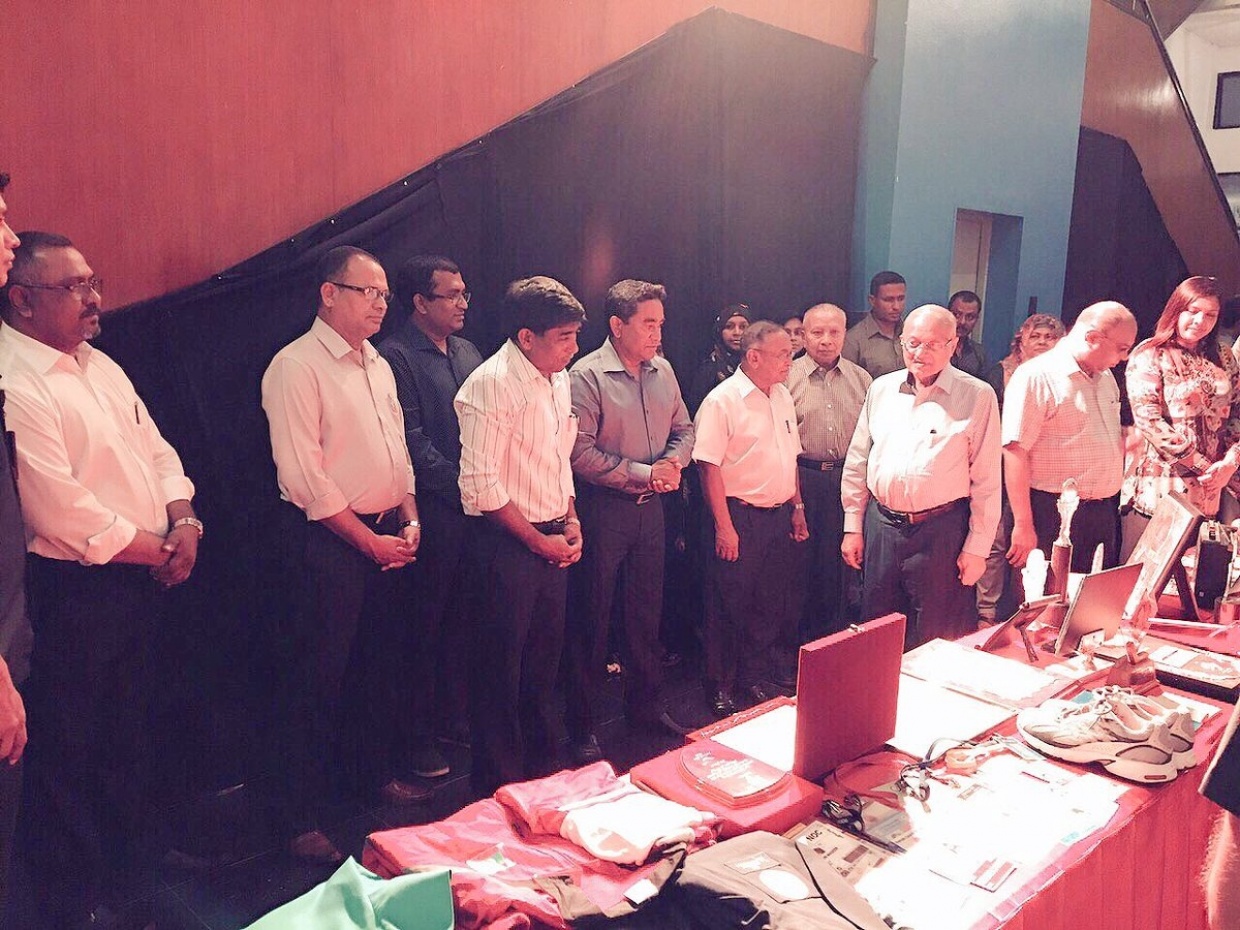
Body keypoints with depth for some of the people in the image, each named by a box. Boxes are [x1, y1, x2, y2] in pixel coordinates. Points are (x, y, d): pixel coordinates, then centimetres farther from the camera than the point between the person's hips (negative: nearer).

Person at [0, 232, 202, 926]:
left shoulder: (98, 364, 10)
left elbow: (155, 448, 11)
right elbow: (64, 510, -23)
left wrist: (183, 522, -6)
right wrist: (157, 551, -13)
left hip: (145, 580, 9)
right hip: (76, 589, -9)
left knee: (129, 728, 22)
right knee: (70, 747, 8)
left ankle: (130, 858, 41)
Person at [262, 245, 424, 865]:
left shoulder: (377, 365, 13)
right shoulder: (296, 367, -12)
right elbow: (304, 477, -17)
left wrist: (410, 519, 6)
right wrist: (369, 540, -14)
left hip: (387, 537, 8)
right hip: (327, 540, -8)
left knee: (383, 663, 18)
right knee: (319, 680, 0)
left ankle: (380, 772, 37)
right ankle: (304, 821, 14)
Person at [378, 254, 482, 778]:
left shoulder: (467, 353, 16)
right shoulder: (396, 357, -8)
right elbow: (412, 441, -13)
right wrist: (461, 488, -14)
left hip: (475, 509, 7)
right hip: (433, 513, -7)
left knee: (461, 618, 15)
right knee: (426, 625, 3)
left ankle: (454, 715, 29)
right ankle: (418, 737, 16)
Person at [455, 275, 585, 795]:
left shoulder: (558, 379, 10)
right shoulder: (493, 383, -17)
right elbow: (481, 484, -20)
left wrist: (571, 522, 7)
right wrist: (537, 540, -14)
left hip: (552, 542, 8)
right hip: (509, 543, -8)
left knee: (544, 659, 19)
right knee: (502, 669, 5)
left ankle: (541, 769, 37)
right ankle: (499, 790, 22)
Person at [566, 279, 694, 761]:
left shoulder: (663, 371, 7)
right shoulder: (587, 375, -14)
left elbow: (683, 428, 16)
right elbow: (579, 452, -20)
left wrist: (674, 462, -6)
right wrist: (642, 474, -17)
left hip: (651, 506, 6)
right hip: (602, 509, -6)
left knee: (646, 612, 17)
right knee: (591, 619, 4)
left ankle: (645, 704, 35)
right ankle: (581, 726, 18)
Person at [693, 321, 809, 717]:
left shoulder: (783, 397, 10)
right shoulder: (722, 401, -14)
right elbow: (710, 468, -17)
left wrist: (797, 508, 16)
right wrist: (724, 528, -18)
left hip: (778, 516, 7)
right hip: (740, 517, -7)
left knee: (771, 600, 16)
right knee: (730, 605, 4)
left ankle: (757, 674, 33)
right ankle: (721, 688, 20)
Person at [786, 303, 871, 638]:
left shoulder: (861, 379, 8)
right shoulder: (787, 377, -1)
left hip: (849, 480, 3)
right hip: (802, 478, -2)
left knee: (842, 560, 10)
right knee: (802, 561, 7)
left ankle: (836, 633, 25)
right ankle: (800, 634, 22)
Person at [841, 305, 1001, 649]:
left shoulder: (977, 396, -5)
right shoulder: (881, 389, 7)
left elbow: (986, 480, -5)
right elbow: (857, 462, 11)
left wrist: (977, 546, -6)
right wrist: (853, 526, 9)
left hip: (941, 533, -4)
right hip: (881, 526, 4)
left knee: (937, 640, 6)